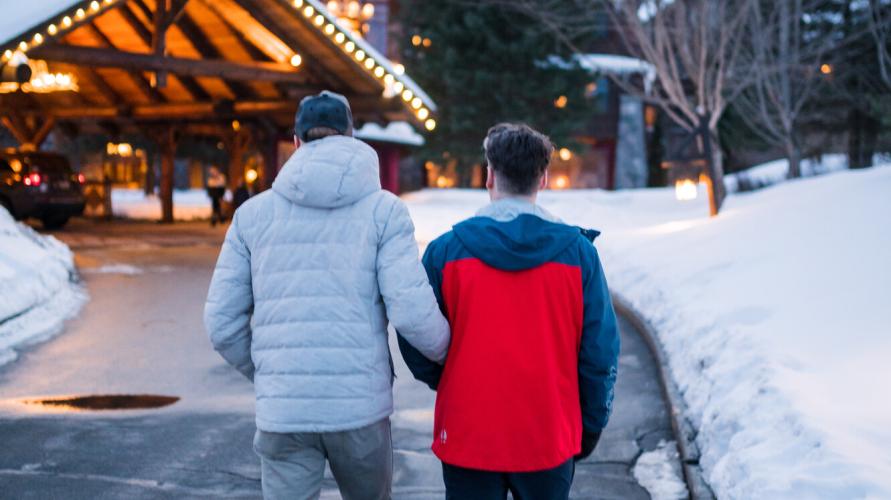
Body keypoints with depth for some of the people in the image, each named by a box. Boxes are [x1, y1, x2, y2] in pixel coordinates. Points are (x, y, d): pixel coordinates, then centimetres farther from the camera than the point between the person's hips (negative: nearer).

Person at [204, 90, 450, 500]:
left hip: (281, 410, 1)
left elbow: (222, 323, 4)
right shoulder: (383, 209, -1)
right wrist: (447, 352, 10)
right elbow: (412, 311, -11)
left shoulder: (253, 212, 6)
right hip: (361, 405, -1)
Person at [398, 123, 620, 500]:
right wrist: (590, 427, 10)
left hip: (467, 437, 0)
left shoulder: (445, 250, -6)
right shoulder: (578, 251, -4)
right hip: (550, 440, 1)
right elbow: (601, 351, -2)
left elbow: (416, 342, -2)